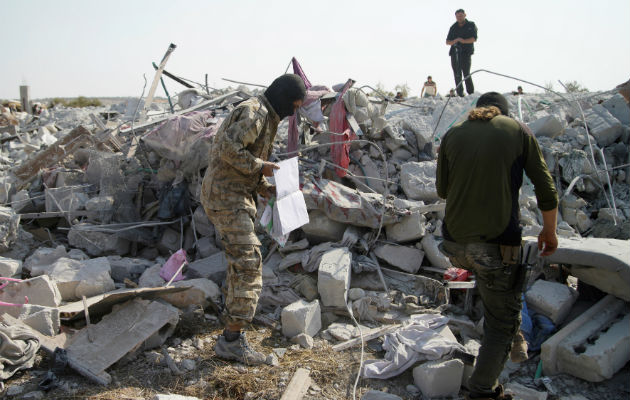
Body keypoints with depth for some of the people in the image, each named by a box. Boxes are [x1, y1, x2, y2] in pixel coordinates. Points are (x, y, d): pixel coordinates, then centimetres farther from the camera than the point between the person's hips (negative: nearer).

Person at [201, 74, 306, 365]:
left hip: (238, 194, 11)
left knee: (241, 261, 20)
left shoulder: (267, 118, 19)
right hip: (225, 196, -11)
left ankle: (232, 319, 35)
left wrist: (265, 188, 10)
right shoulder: (254, 112, -14)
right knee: (248, 262, -13)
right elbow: (230, 149, -27)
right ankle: (232, 339, -10)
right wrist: (259, 166, -16)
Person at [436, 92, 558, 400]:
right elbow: (546, 190, 5)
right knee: (503, 322, 12)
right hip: (497, 244, -3)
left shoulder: (452, 134, 7)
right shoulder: (519, 132, 2)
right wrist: (550, 231, 19)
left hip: (455, 243, 4)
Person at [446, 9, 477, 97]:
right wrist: (454, 41, -11)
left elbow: (474, 39, -4)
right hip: (455, 52, 3)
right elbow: (447, 42, 11)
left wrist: (464, 41, -19)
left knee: (466, 73, -14)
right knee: (457, 74, -3)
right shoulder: (453, 27, 14)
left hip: (466, 52, -3)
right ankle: (460, 94, 1)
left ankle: (471, 93, -5)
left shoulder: (471, 25, 7)